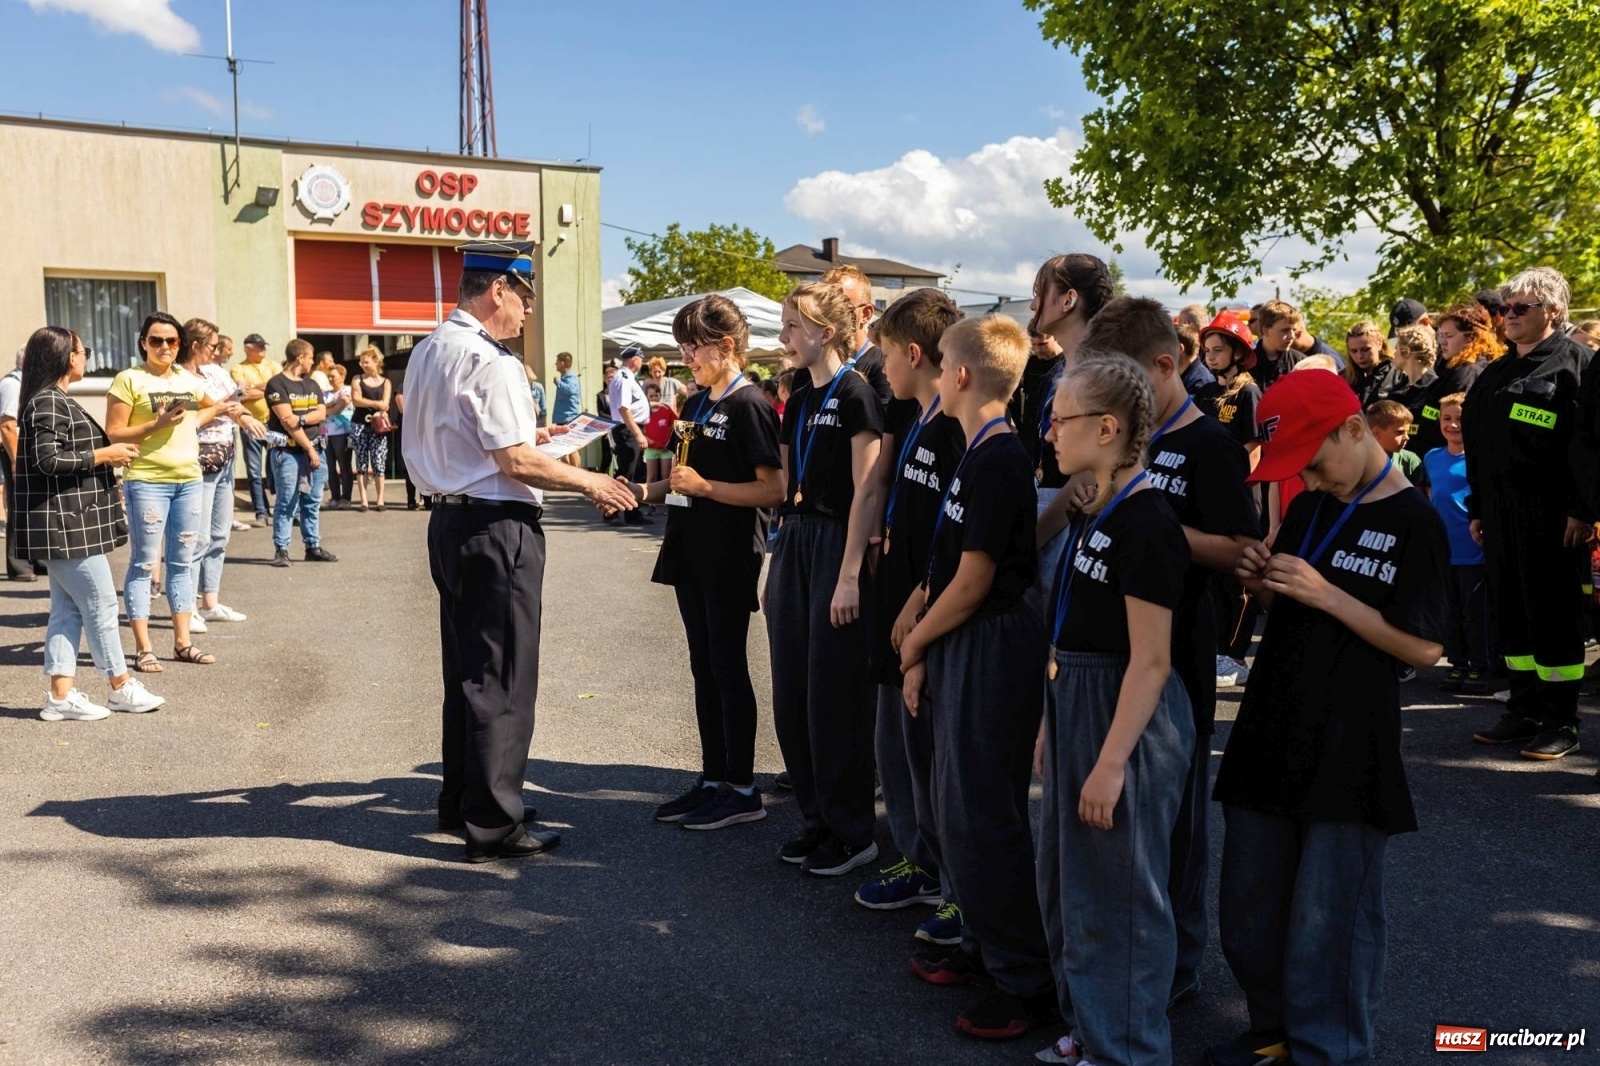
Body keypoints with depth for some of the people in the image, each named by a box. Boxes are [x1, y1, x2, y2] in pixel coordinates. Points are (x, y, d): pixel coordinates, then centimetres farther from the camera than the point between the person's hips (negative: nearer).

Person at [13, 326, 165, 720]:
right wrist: (103, 456, -15)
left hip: (66, 523, 10)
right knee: (101, 603, -1)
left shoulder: (54, 401, 16)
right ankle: (122, 688, 9)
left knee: (68, 608, 10)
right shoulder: (48, 403, -15)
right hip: (64, 523, -10)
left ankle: (62, 695, 12)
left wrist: (107, 455, 12)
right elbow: (48, 460, -23)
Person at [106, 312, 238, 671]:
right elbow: (113, 434, -10)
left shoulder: (189, 380, 11)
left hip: (190, 480, 6)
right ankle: (143, 648, 4)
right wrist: (157, 424, -19)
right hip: (147, 482, -6)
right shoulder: (129, 380, -6)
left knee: (182, 562, 11)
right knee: (143, 564, -1)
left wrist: (221, 408, 14)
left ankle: (182, 642, 18)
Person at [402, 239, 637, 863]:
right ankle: (494, 824, 10)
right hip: (496, 528, -10)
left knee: (464, 667, 19)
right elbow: (517, 464, -21)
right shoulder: (489, 361, -17)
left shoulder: (429, 350, 12)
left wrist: (525, 432, 22)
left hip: (448, 519, 10)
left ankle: (459, 801, 32)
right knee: (503, 678, 0)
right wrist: (589, 482, -9)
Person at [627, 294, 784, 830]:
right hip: (691, 550, 8)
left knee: (728, 668, -1)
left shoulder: (749, 406, -13)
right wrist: (644, 491, 5)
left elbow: (773, 489, -18)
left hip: (730, 557, -8)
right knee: (703, 667, 12)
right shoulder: (695, 404, 14)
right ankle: (713, 779, 22)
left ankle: (742, 791, 10)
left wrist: (704, 486, -22)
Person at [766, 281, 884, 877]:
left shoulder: (855, 395, -10)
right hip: (794, 543, 8)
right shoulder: (799, 398, 14)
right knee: (791, 694, 11)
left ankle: (853, 832, 12)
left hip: (837, 547, -8)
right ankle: (817, 819, 25)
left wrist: (851, 576, -19)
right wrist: (783, 554, 15)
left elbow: (867, 492, -15)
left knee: (834, 694, -2)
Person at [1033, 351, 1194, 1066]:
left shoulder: (1145, 522, -19)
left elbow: (1151, 661, -21)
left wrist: (1111, 762, -21)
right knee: (1067, 882, 19)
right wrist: (1053, 723, 15)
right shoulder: (1093, 511, 9)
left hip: (1127, 715, -10)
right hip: (1074, 705, 10)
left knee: (1119, 889, 5)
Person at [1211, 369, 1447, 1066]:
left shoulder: (1412, 524, -9)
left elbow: (1424, 649, -14)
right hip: (1270, 733, 7)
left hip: (1346, 748, -6)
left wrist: (1327, 595, -20)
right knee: (1247, 907, 13)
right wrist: (1262, 584, -2)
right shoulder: (1308, 509, 11)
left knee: (1328, 920, 2)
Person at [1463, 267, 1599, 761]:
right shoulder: (1494, 375, 18)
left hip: (1552, 517, -7)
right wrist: (1477, 510, 17)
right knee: (1511, 614, 11)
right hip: (1501, 516, 7)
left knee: (1554, 617, -1)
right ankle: (1524, 711, 21)